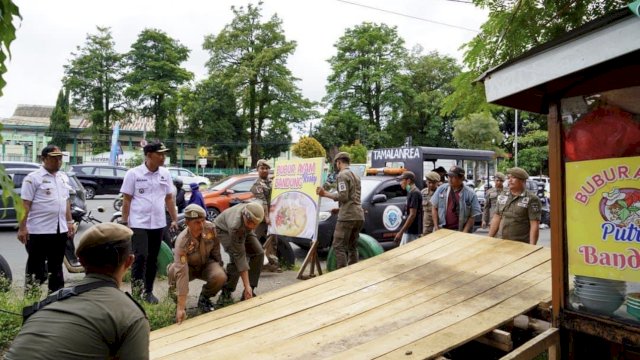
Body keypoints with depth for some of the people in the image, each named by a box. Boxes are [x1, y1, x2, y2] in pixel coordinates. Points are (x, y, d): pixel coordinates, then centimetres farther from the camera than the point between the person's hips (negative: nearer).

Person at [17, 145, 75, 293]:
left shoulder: (64, 177, 12)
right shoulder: (33, 178, -9)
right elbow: (25, 204, -12)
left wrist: (70, 222, 15)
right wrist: (22, 227, -16)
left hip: (60, 230, 7)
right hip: (38, 231, -6)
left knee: (56, 266, 15)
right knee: (35, 266, 2)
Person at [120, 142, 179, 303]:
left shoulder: (165, 174, 6)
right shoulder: (133, 173, -6)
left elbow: (169, 198, 12)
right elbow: (127, 200, -3)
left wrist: (174, 219, 9)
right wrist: (124, 222, -6)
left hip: (158, 223, 4)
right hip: (138, 223, -4)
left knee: (153, 259, 10)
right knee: (140, 256, -14)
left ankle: (148, 291, 22)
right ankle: (136, 286, 5)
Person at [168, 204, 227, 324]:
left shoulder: (210, 228, -25)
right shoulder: (182, 242, -36)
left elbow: (216, 248, -3)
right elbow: (182, 273, -42)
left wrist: (219, 266, 5)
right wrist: (181, 307, -45)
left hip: (206, 263, 2)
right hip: (189, 267, -2)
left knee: (220, 277, -29)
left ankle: (204, 298, 5)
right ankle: (178, 306, -3)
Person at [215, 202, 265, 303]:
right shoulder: (236, 226, -45)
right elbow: (240, 256, -42)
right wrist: (247, 286, -41)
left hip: (244, 229, 6)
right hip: (223, 229, -6)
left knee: (258, 253, -13)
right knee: (236, 258, -29)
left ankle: (249, 293, -3)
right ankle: (226, 293, -9)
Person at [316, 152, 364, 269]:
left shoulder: (342, 175, -5)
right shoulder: (355, 176, 22)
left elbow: (343, 196, -15)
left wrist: (325, 194, -9)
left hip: (347, 216, -9)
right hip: (359, 216, 9)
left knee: (339, 246, -6)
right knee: (352, 247, 12)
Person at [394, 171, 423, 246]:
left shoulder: (414, 193, -17)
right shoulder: (411, 192, 13)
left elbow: (412, 215, -22)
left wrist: (401, 232, -22)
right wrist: (402, 231, 21)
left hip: (412, 232, -9)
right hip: (409, 230, 10)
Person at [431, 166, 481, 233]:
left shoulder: (470, 194, -5)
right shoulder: (441, 189, 2)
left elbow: (472, 217, -4)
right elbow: (434, 208, 8)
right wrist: (436, 226, 0)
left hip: (459, 232, -2)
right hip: (441, 230, 2)